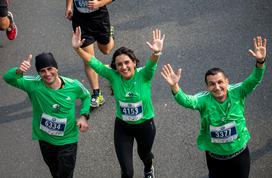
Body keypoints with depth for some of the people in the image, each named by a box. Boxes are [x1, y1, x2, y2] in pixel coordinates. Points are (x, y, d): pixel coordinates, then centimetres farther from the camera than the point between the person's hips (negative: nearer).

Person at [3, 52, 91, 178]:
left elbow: (86, 96, 3)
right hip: (45, 140, 1)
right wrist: (19, 71, -51)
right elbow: (8, 78, -29)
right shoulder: (34, 85, -21)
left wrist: (84, 116, -12)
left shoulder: (73, 86, -19)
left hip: (67, 141, -1)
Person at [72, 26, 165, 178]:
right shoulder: (114, 76, -18)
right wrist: (78, 49, -42)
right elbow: (94, 63, -25)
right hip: (122, 127, 0)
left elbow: (151, 65, -44)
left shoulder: (143, 75, -23)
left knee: (144, 154, 31)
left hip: (145, 126, 0)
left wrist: (156, 53, -67)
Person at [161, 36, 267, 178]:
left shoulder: (237, 93, -15)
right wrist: (174, 86, -54)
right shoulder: (204, 100, -17)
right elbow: (186, 101, -34)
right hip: (215, 158, -1)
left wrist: (260, 62, -46)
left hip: (240, 154, 1)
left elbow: (254, 80, -27)